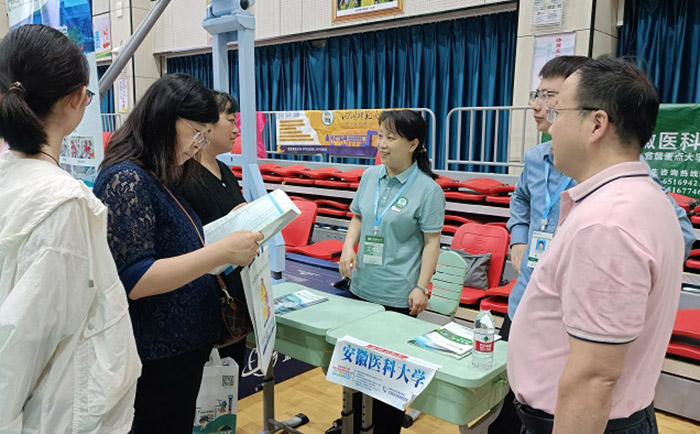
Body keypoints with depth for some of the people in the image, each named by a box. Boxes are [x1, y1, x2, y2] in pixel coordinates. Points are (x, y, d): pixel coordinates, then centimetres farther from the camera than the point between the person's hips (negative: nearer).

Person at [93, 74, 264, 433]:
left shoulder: (160, 180, 8)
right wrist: (221, 252, -27)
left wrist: (232, 249, 7)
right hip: (156, 360, -9)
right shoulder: (126, 179, -19)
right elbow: (133, 280, -25)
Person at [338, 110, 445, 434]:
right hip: (362, 285, 6)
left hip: (398, 294, -5)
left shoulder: (427, 189, -11)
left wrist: (421, 287, -14)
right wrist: (348, 247, -2)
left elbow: (432, 242, -10)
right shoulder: (370, 176, 4)